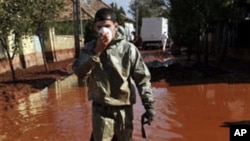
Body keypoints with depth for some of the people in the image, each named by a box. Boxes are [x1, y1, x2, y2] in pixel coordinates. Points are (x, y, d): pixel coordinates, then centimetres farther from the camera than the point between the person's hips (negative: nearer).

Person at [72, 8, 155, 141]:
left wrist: (149, 105, -6)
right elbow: (79, 72, -16)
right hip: (101, 110, 1)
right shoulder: (90, 48, -3)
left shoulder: (128, 49, -8)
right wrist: (97, 51, -23)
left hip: (124, 109, 0)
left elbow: (142, 78, -5)